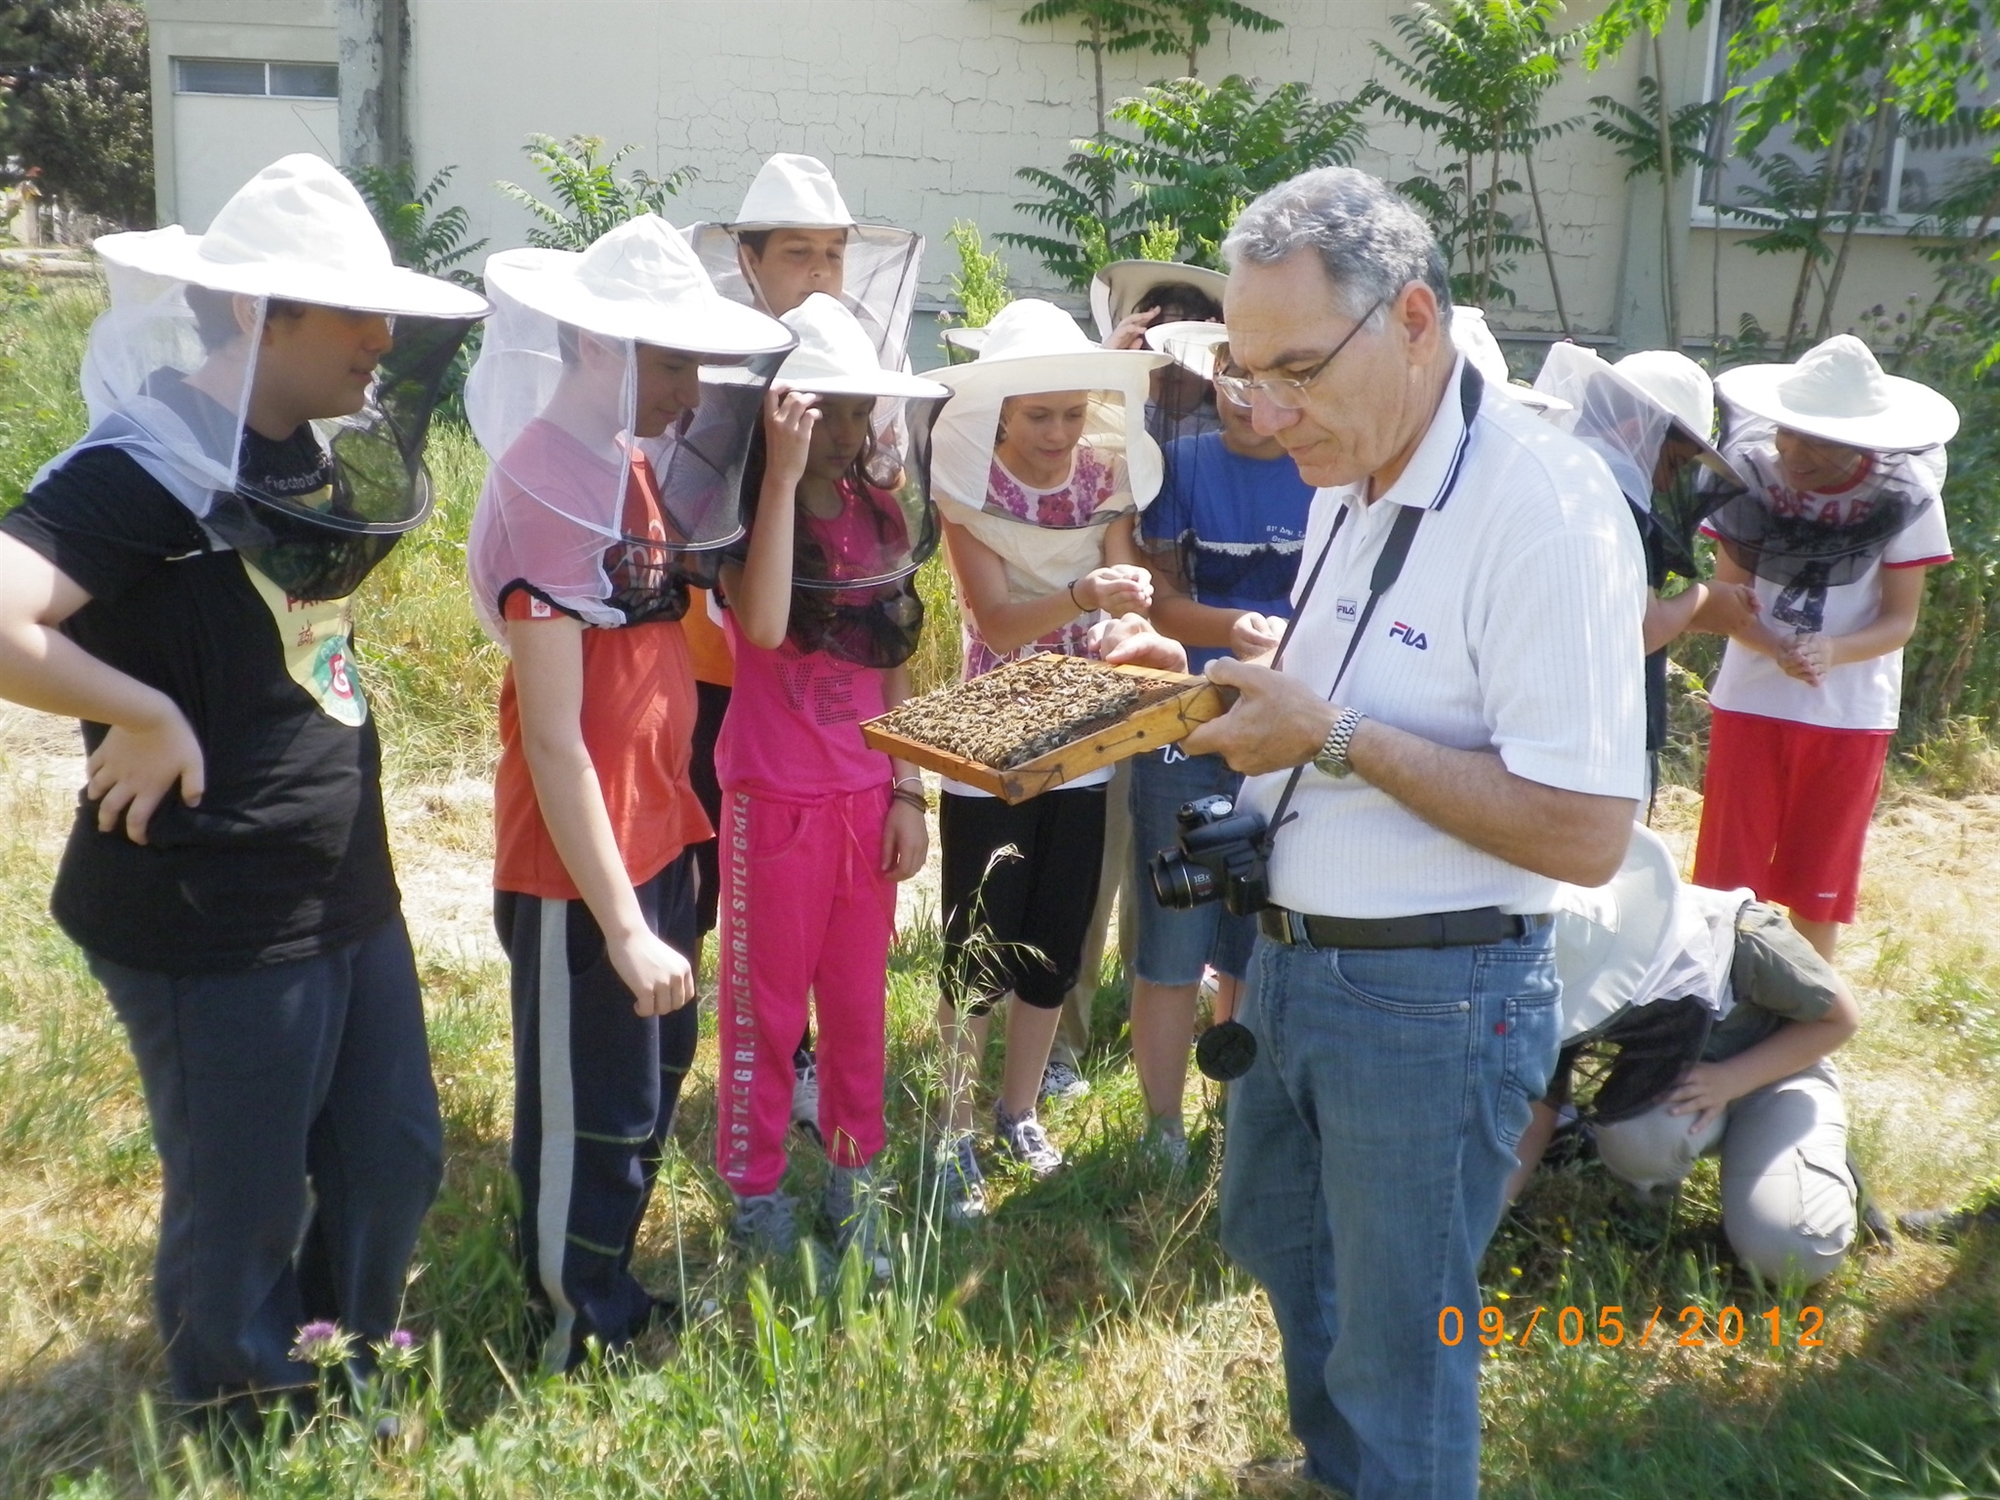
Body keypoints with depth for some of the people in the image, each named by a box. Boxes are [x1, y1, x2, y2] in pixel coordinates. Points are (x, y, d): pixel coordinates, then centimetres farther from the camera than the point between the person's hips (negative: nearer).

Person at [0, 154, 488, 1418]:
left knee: (394, 1164, 21)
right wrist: (147, 717, -22)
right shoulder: (148, 470, -19)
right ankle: (256, 1438, 37)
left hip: (351, 891, 8)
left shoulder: (319, 452, 6)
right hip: (214, 925, -8)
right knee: (242, 1214, 12)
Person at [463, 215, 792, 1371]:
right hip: (579, 866, -9)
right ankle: (581, 1337, 29)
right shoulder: (549, 487, -20)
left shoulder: (638, 465, 6)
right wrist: (622, 924, -22)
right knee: (590, 1114, 8)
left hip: (658, 837, 9)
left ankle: (613, 1294, 42)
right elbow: (552, 740, -23)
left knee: (654, 1083, 22)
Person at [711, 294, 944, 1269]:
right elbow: (762, 625, -29)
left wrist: (908, 791, 6)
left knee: (859, 1004, 14)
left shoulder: (881, 508, 7)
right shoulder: (743, 507, -9)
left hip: (868, 797, 5)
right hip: (776, 798, -5)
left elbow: (895, 665, 11)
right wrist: (784, 473, -27)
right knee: (766, 1006, 7)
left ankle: (853, 1181, 28)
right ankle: (756, 1191, 22)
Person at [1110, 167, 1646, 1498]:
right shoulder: (1350, 482, 6)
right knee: (1274, 1237, 27)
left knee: (1396, 1348, 8)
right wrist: (1202, 677, 1)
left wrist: (1338, 736, -26)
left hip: (1431, 1000, -9)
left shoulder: (1545, 504, -22)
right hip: (1290, 962, 9)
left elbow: (1587, 834, -26)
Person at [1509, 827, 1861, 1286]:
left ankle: (1824, 1161, 6)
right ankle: (1649, 1196, -1)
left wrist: (1730, 1079, -30)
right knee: (1633, 1135, -35)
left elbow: (1841, 1018, -17)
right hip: (1670, 1080, 2)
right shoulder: (1576, 991, -23)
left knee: (1790, 1253, -26)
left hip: (1776, 1071, -2)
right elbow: (1538, 1113, -17)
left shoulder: (1741, 940, -33)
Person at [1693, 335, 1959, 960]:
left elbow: (1901, 619, -7)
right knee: (1728, 874, 4)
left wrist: (1831, 652, -28)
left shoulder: (1905, 495, -10)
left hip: (1851, 716, 0)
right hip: (1751, 703, 0)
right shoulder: (1751, 474, -9)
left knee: (1819, 883, 11)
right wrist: (1776, 650, -28)